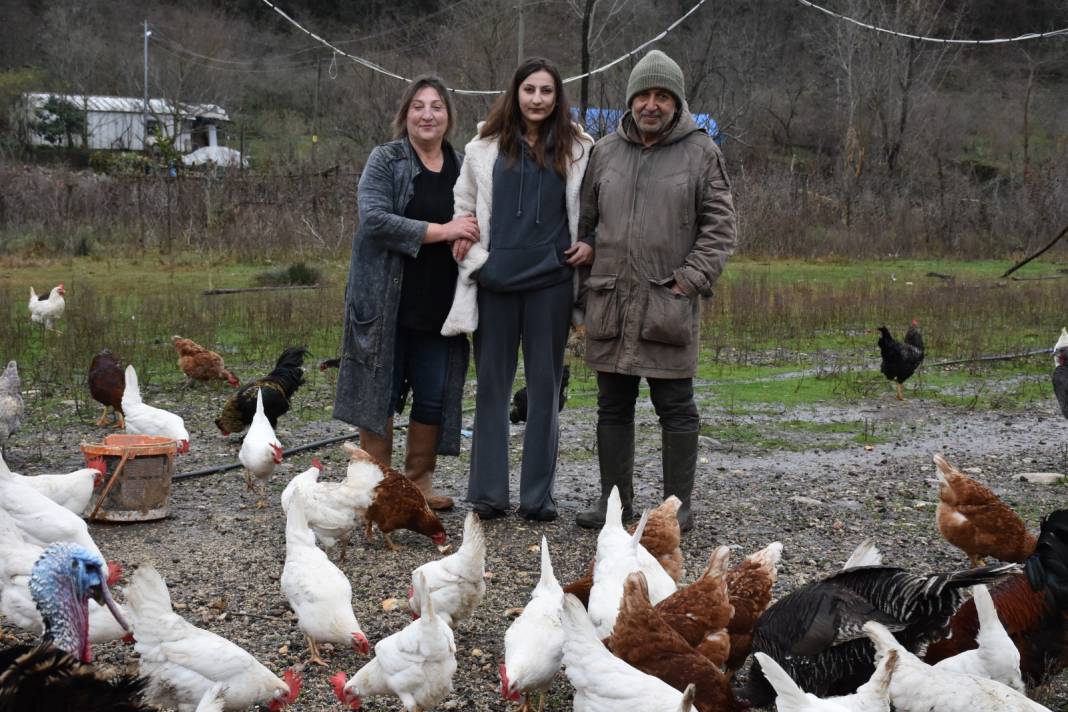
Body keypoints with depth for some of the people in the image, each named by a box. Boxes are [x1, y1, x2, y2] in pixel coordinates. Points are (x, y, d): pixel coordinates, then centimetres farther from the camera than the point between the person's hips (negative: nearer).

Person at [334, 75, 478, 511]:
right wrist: (440, 231, -20)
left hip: (439, 306, 4)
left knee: (434, 395, 7)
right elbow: (374, 218, -17)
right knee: (382, 390, 1)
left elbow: (474, 226, 23)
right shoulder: (385, 160, -2)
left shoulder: (462, 166, 12)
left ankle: (419, 482, 19)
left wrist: (469, 239, -2)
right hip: (388, 302, -4)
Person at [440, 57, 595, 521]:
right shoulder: (484, 148, 6)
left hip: (551, 280, 0)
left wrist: (591, 244, 0)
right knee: (492, 384, 5)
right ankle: (488, 492, 13)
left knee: (545, 386, 5)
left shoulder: (578, 150, 4)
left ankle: (538, 496, 13)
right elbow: (464, 204, 16)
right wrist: (462, 240, -1)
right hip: (495, 279, 1)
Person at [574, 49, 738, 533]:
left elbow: (719, 226, -2)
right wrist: (579, 285, 9)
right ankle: (615, 499, 21)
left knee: (676, 408, 2)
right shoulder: (606, 152, 11)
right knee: (613, 406, 10)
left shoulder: (700, 152, 1)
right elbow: (584, 221, 15)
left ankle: (678, 506, 10)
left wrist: (691, 279, -11)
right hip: (610, 302, 4)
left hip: (670, 305, -4)